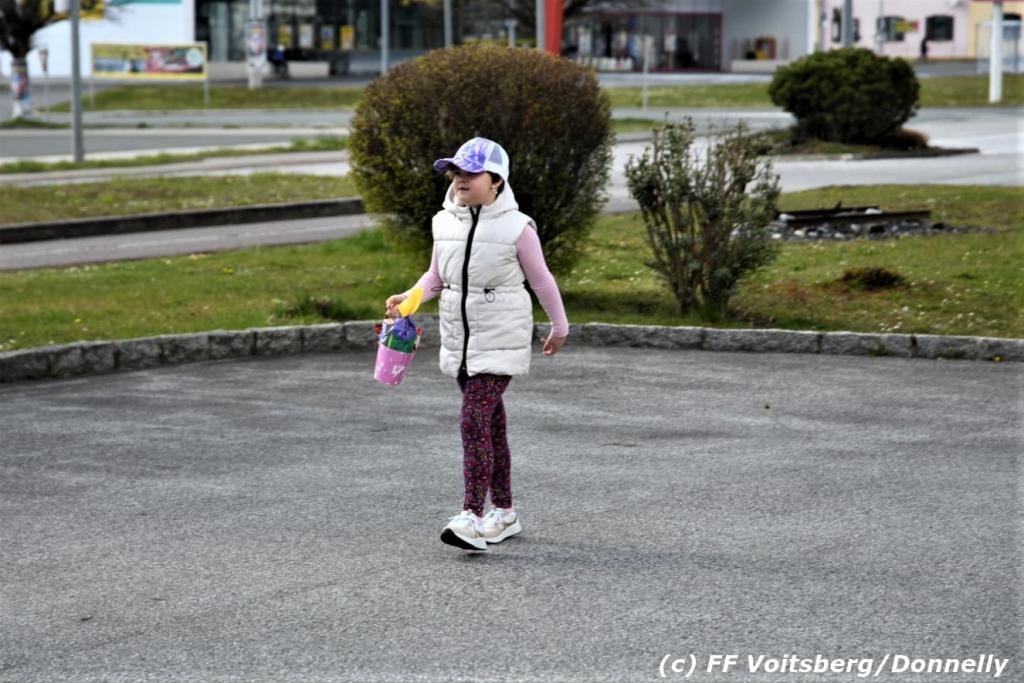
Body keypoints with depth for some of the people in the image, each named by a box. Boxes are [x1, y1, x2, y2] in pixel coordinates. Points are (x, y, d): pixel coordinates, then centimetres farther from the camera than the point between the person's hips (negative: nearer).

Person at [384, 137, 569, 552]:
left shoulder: (515, 227, -10)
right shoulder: (446, 222, 3)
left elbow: (541, 280, 1)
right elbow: (437, 275, 14)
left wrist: (559, 327, 11)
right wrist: (409, 298, -5)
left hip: (500, 338, -6)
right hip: (459, 336, 6)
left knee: (474, 422, -17)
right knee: (490, 423, 14)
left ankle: (472, 518, -21)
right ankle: (504, 513, 24)